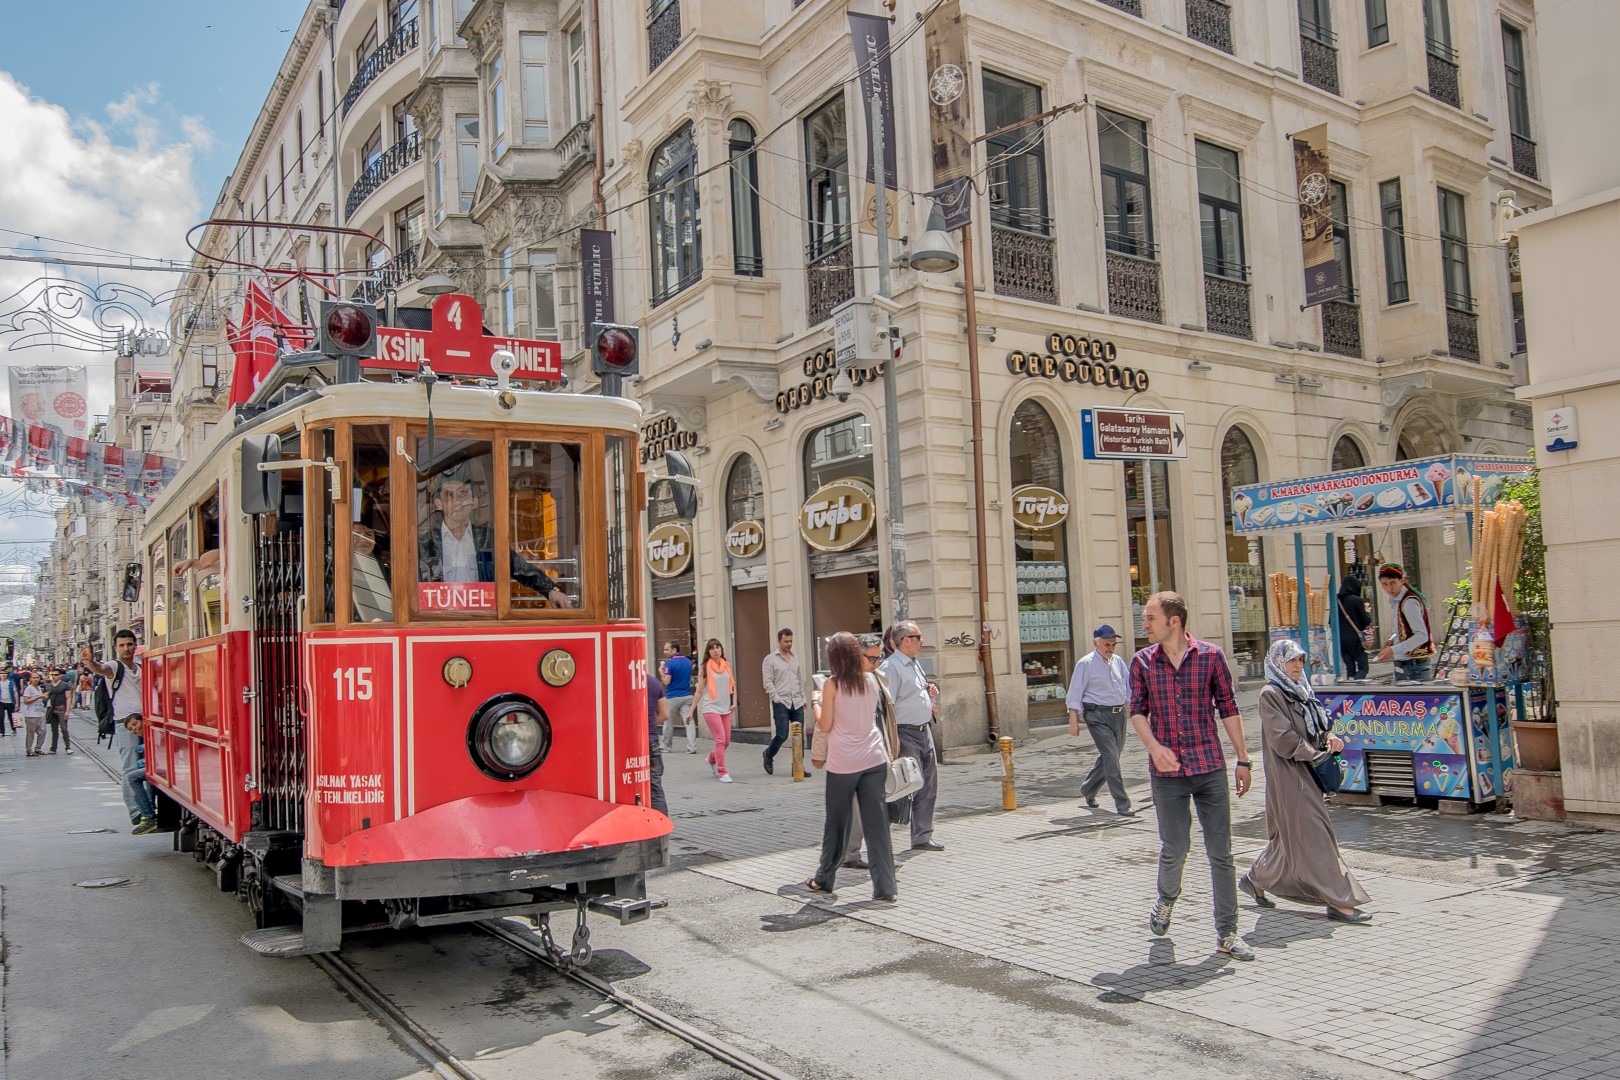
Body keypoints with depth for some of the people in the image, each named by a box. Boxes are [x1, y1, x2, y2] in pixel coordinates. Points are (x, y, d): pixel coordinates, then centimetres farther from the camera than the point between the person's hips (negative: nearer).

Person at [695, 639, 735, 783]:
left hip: (725, 709, 5)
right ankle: (722, 773, -5)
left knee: (726, 741, 8)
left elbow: (733, 685, 17)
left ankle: (712, 759, 37)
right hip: (711, 708, -5)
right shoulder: (705, 668, -3)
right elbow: (699, 691, 0)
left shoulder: (727, 666, 8)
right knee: (720, 739, -13)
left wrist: (734, 702, 4)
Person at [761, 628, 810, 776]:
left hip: (797, 703, 5)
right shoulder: (770, 659, -2)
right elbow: (768, 682, -8)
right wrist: (777, 698, -14)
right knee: (782, 735, -8)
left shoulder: (795, 658, 15)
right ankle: (768, 755, 19)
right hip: (781, 703, -5)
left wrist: (803, 698, 15)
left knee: (799, 735, 1)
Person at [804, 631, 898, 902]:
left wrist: (816, 701, 10)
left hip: (843, 762, -3)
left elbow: (824, 726, -5)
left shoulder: (832, 684, -9)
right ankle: (885, 888, 1)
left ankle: (824, 880, 27)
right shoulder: (870, 680, 5)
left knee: (837, 822, 11)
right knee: (876, 822, 3)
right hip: (874, 758, 3)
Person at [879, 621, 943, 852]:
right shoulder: (890, 667, -14)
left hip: (924, 731, 9)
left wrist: (930, 693, 7)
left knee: (929, 785, 11)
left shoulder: (915, 664, 16)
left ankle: (923, 837, 22)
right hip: (906, 734, -9)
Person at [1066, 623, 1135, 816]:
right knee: (1111, 758, -11)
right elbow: (1075, 694, -5)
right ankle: (1122, 805, -9)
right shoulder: (1086, 663, -5)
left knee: (1108, 758, 13)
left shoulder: (1118, 662, 12)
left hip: (1119, 714, 6)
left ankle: (1087, 790, 34)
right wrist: (1074, 720, -8)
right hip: (1098, 715, -6)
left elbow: (1129, 687, 16)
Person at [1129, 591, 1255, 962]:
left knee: (1221, 853, 3)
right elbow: (1137, 711, 2)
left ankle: (1226, 933, 13)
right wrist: (1154, 746, -16)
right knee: (1174, 850, 2)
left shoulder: (1211, 656, 0)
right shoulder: (1142, 662, 3)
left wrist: (1243, 760, 5)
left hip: (1210, 767, 0)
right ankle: (1166, 900, 33)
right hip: (1167, 772, 0)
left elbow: (1228, 709, 5)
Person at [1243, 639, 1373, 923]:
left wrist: (1330, 738, -4)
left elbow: (1320, 725, 18)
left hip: (1306, 773, 9)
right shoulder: (1271, 694, -11)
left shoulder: (1302, 692, 14)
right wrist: (1316, 753, -13)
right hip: (1288, 775, -9)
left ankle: (1255, 879, 30)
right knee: (1314, 836, -7)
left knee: (1290, 835, 15)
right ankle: (1338, 902, -4)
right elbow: (1282, 739, -18)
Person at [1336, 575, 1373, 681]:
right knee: (1363, 667, -1)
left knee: (1350, 668, 12)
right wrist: (1368, 612, 11)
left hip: (1341, 640, 5)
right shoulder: (1358, 601, -10)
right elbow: (1367, 621, -7)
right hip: (1356, 639, -5)